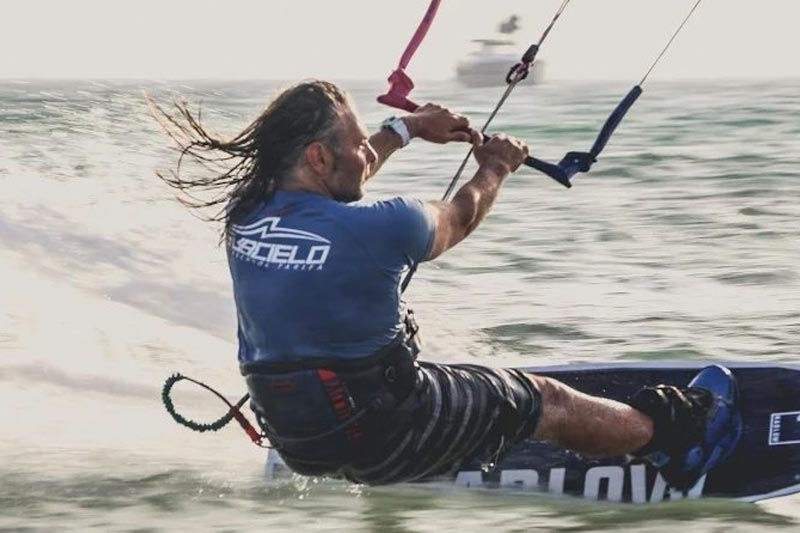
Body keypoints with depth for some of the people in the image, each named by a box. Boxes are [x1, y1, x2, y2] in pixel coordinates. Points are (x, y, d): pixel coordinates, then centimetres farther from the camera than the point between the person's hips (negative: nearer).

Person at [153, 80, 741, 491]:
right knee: (549, 401, 16)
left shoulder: (245, 213, -6)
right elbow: (457, 220, 0)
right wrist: (494, 169, 21)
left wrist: (409, 127, 29)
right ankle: (680, 434, 39)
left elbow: (336, 176, 17)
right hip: (382, 439, -7)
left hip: (295, 440, 7)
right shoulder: (376, 227, -25)